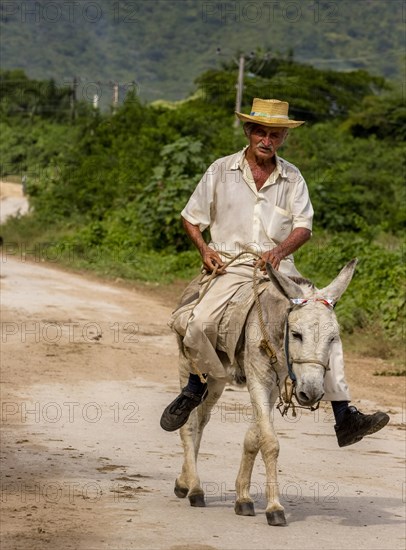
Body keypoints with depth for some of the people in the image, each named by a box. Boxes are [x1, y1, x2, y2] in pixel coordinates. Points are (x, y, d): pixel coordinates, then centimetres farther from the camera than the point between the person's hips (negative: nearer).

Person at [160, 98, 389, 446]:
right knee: (200, 323, -28)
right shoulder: (221, 171, 7)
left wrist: (279, 251, -18)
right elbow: (191, 219, 13)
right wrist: (205, 250, -5)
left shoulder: (292, 178, 10)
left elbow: (304, 227, 2)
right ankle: (195, 387, 1)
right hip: (231, 265, -1)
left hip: (280, 267, 2)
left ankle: (344, 418, -14)